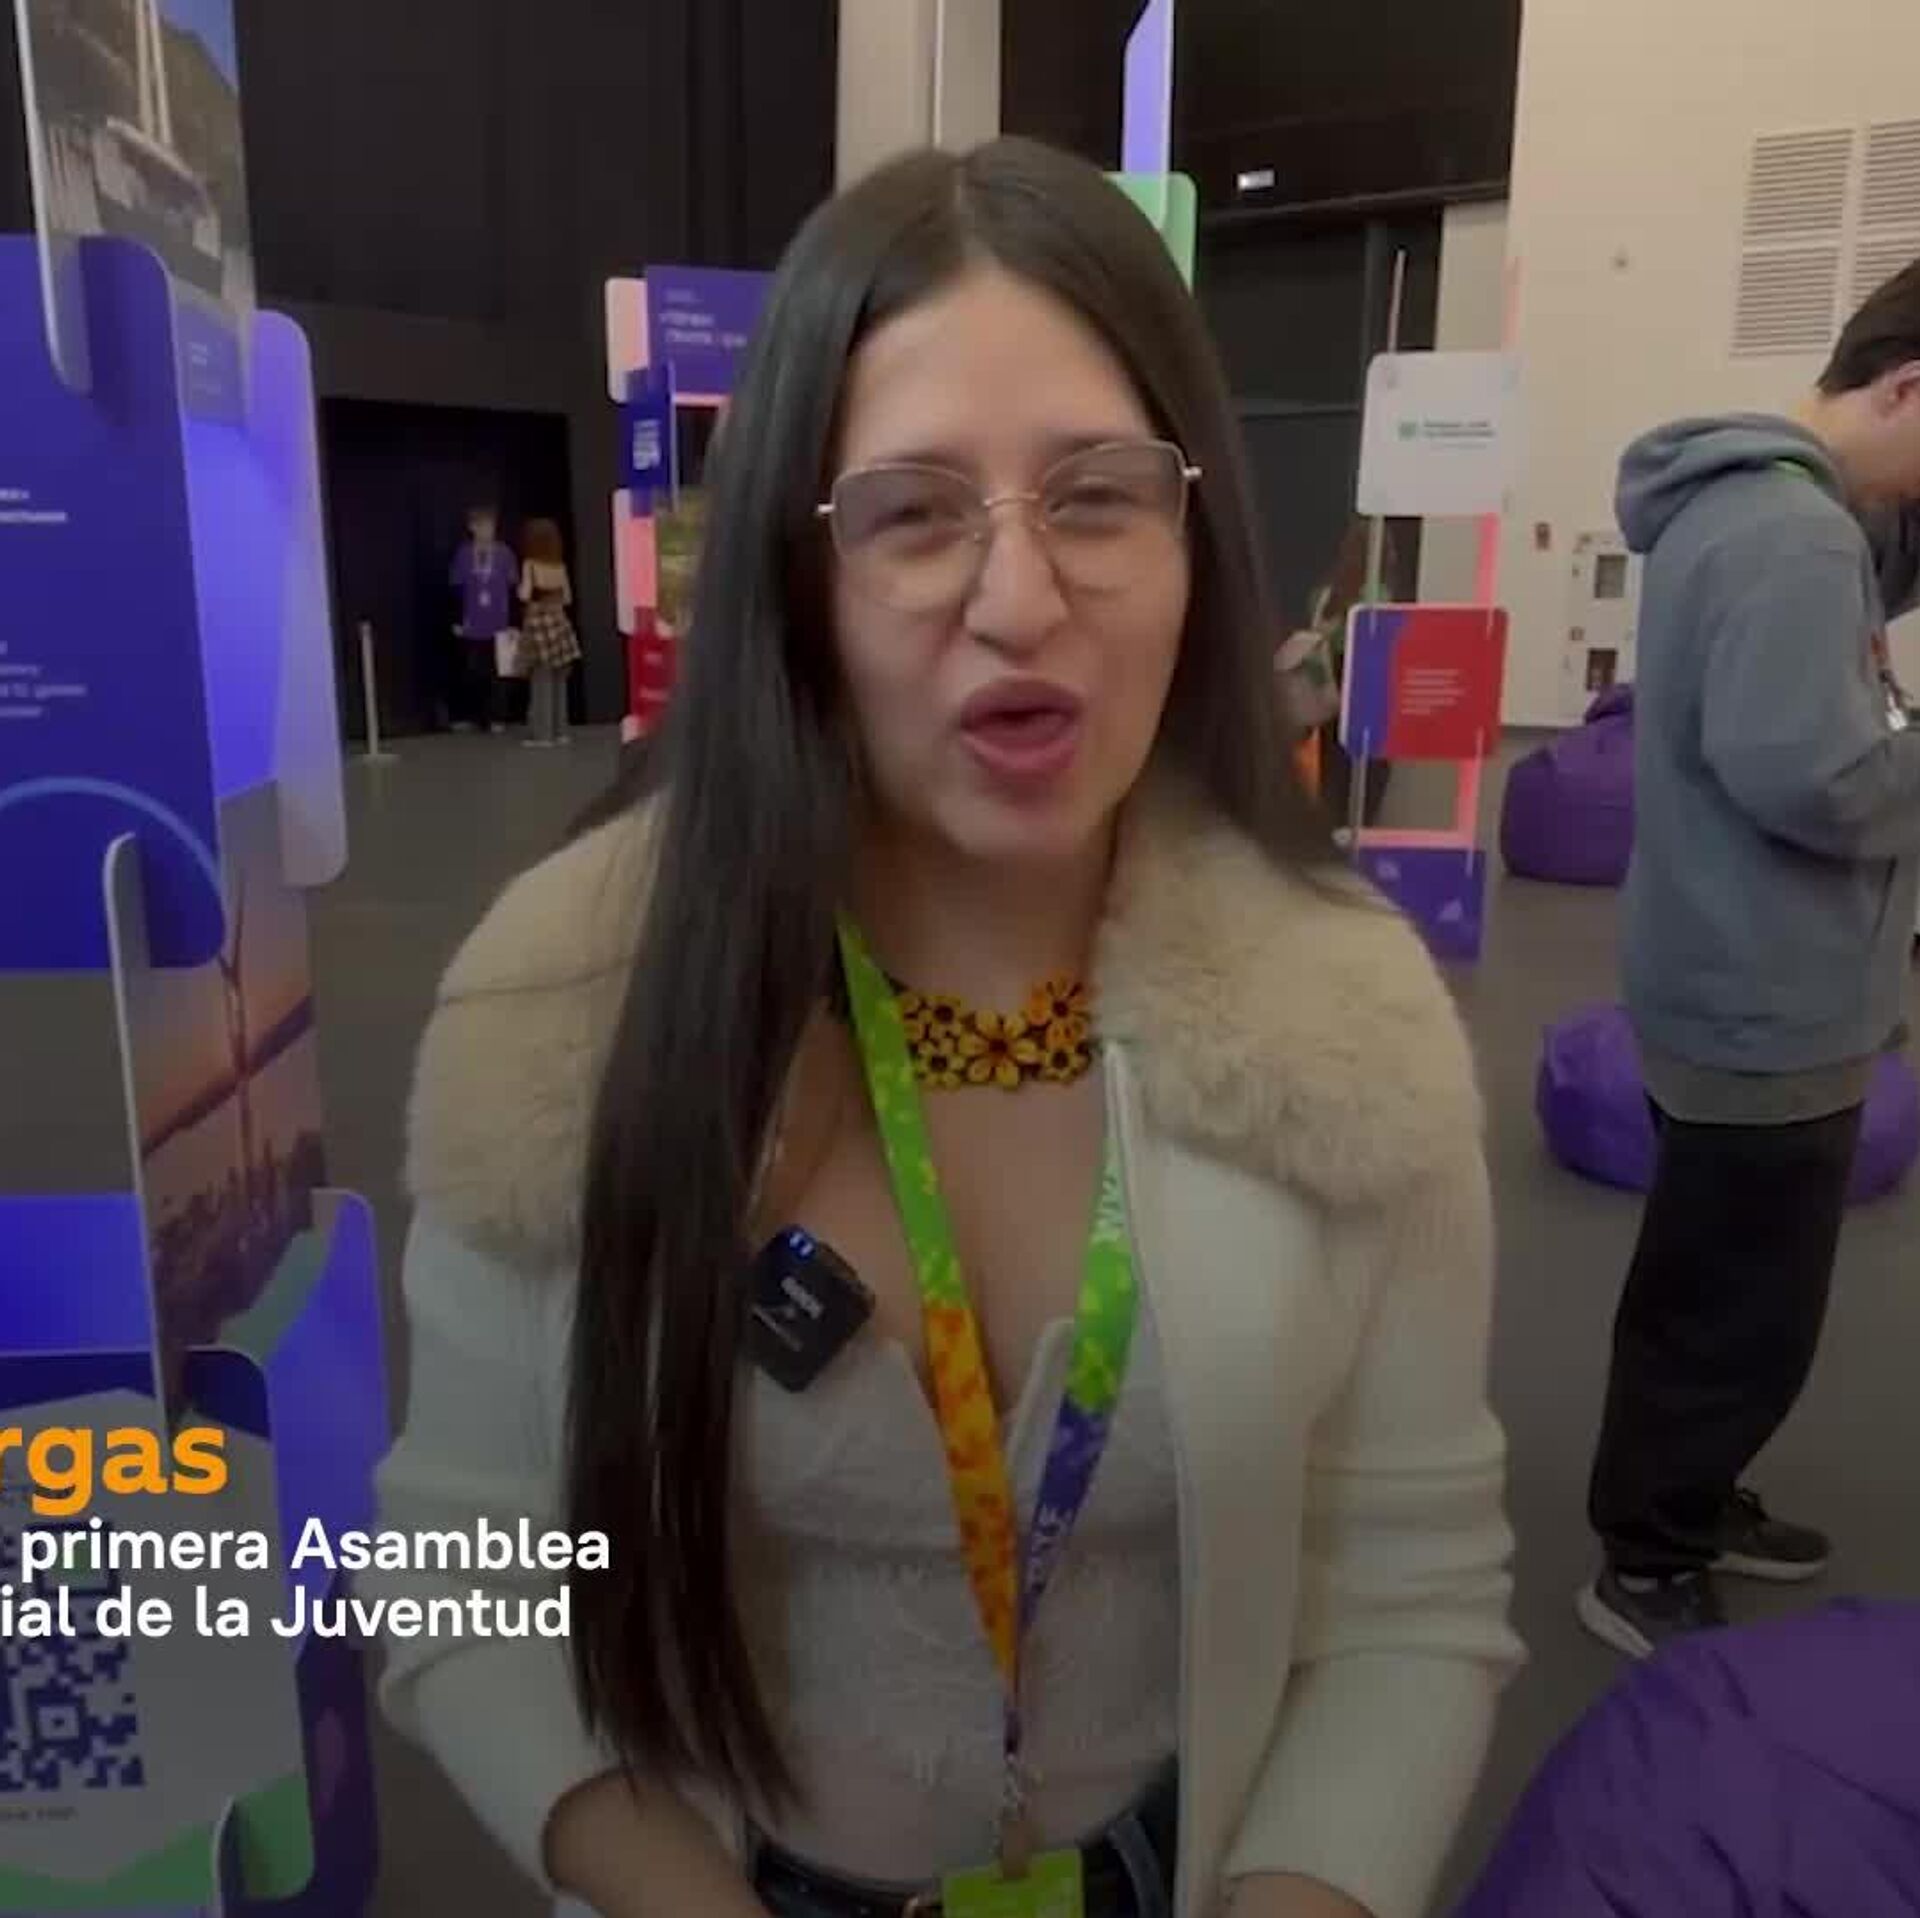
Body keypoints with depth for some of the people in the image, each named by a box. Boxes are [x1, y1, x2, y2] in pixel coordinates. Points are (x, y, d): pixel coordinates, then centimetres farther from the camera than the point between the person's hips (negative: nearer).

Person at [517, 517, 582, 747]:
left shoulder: (530, 564, -9)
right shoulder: (560, 565, 4)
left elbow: (525, 595, -15)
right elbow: (568, 598, 10)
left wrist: (520, 589, 5)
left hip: (538, 622, -4)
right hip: (558, 620, 4)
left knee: (541, 680, -2)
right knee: (558, 680, 10)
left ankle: (542, 733, -1)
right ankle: (560, 730, 13)